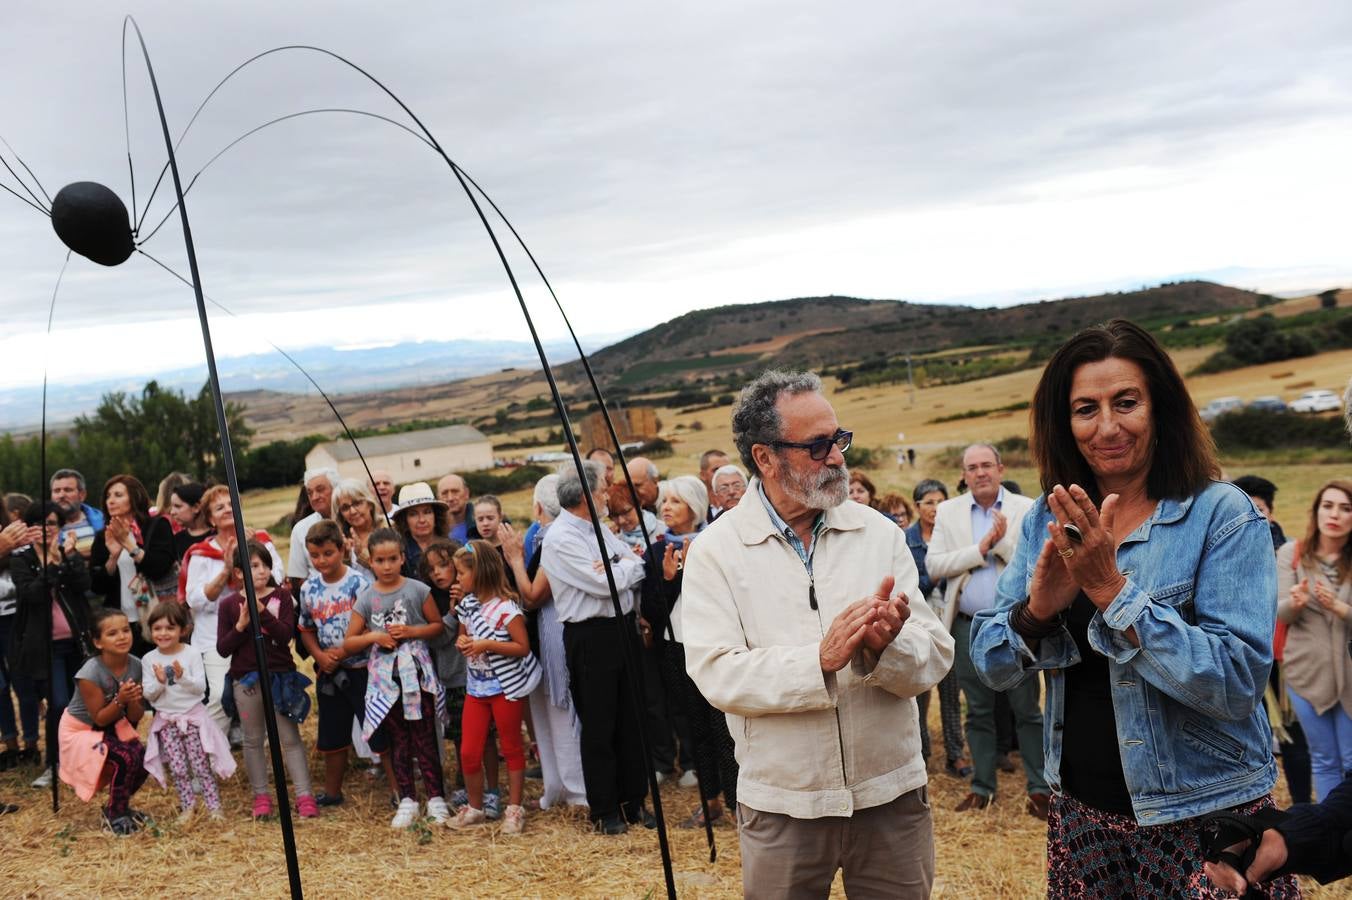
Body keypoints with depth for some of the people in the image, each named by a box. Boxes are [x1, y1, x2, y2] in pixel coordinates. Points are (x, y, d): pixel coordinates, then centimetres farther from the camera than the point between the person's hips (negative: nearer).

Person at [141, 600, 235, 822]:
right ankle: (188, 806, 16)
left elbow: (200, 687, -11)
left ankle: (213, 806, 7)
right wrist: (159, 682, -22)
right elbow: (148, 694, -3)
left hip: (193, 717, -2)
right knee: (178, 768, 2)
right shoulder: (149, 659, -2)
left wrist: (182, 676, -28)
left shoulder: (192, 654, -8)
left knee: (201, 765, -1)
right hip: (166, 721, 2)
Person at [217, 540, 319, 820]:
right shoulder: (229, 604, 0)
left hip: (280, 677, -1)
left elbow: (287, 635, -12)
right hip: (245, 681, 1)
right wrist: (241, 625, -16)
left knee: (290, 737, 1)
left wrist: (262, 611, -23)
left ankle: (305, 795, 2)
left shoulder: (282, 596, -1)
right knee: (253, 740, 10)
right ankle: (261, 796, 20)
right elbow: (223, 649, -2)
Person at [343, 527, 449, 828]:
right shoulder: (366, 598, 1)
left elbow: (437, 625, 3)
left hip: (417, 672, -2)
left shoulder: (417, 590, -4)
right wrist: (374, 636, -12)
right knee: (398, 741, 9)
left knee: (425, 738, 1)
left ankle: (436, 798, 10)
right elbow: (348, 643, 5)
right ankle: (407, 800, 18)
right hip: (384, 676, 2)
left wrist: (411, 631, -13)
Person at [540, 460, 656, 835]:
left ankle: (633, 801, 25)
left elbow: (637, 571, 9)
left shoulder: (598, 529, 11)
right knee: (599, 727, 3)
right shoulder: (560, 539, -16)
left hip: (623, 627, 8)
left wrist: (620, 567, -12)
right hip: (591, 635, -8)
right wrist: (626, 565, -2)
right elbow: (607, 584, -21)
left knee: (631, 720, 13)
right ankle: (604, 811, 15)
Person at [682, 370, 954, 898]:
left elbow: (936, 658, -5)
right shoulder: (716, 549, -6)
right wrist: (821, 660, -27)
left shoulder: (880, 535, 0)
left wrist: (886, 646, -26)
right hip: (780, 809, -2)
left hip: (893, 798, 2)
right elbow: (716, 673, -16)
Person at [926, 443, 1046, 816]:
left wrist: (1002, 541, -18)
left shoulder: (1026, 509, 0)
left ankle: (1039, 788, 10)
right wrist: (979, 549, -12)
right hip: (969, 626, 2)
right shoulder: (948, 511, 6)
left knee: (1026, 708, 2)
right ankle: (982, 787, 20)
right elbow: (933, 564, -4)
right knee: (978, 711, 11)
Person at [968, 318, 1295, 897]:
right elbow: (991, 666, 0)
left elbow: (1239, 682, -21)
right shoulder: (1047, 520, 1)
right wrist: (1036, 609, -20)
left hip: (1203, 821, -4)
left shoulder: (1224, 516, -12)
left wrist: (1112, 589, -28)